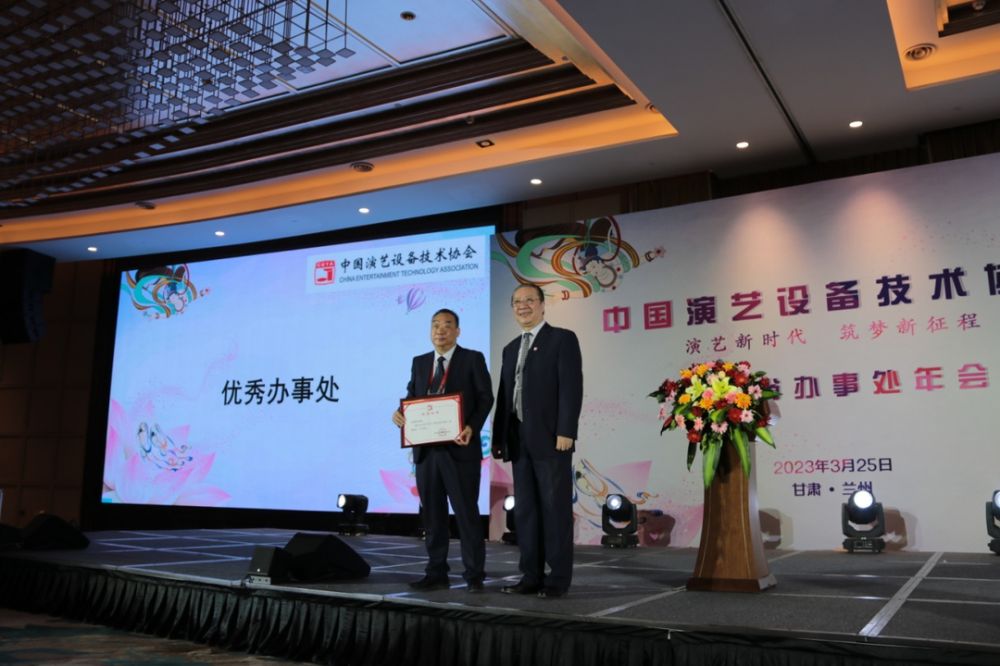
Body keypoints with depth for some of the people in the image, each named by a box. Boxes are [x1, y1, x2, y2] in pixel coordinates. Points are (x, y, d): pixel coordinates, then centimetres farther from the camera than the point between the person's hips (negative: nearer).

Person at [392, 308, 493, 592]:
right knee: (432, 513, 9)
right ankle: (436, 572, 19)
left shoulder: (473, 359, 1)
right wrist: (400, 413, -8)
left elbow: (485, 397, -4)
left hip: (459, 448, -5)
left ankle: (474, 575, 9)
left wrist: (472, 427, -19)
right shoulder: (419, 362, 15)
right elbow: (411, 397, 14)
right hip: (426, 448, 5)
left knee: (466, 512, 0)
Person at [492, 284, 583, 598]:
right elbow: (504, 395, 17)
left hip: (551, 439, -7)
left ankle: (558, 578, 6)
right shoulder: (511, 348, 19)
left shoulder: (563, 339, -1)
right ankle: (531, 576, 15)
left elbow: (572, 387, -11)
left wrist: (566, 432, -18)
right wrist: (499, 437, 11)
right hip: (520, 442, 7)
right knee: (524, 510, 8)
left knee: (555, 509, -1)